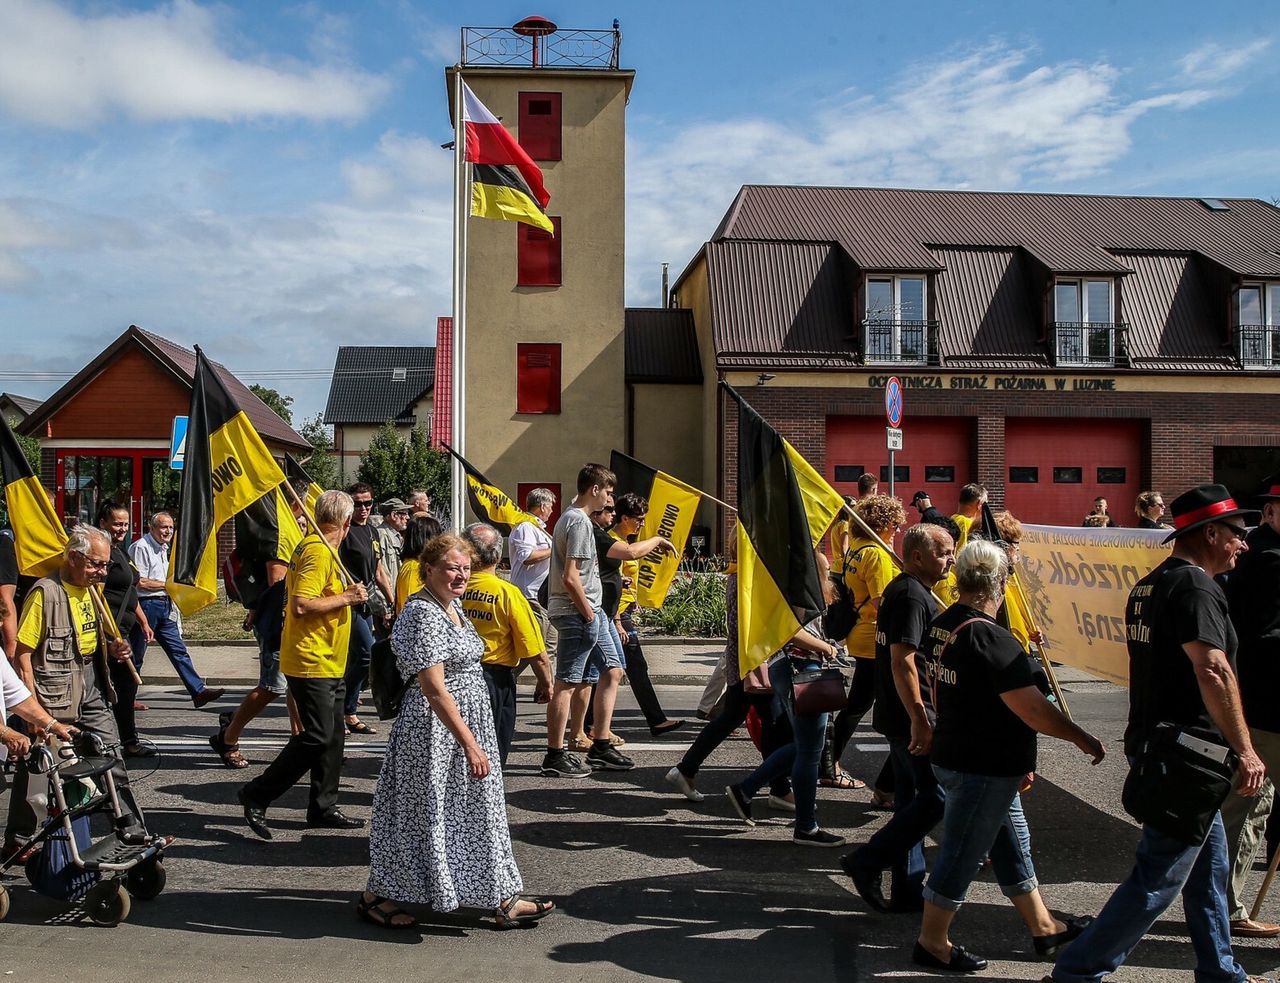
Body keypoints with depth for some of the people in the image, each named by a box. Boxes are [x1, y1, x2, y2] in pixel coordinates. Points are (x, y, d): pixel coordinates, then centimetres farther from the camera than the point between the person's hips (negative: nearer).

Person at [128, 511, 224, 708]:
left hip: (164, 606, 9)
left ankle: (198, 691, 4)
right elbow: (140, 582, -18)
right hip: (146, 605, -9)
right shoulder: (141, 547, -12)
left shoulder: (164, 549, 17)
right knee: (136, 656, 1)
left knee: (179, 651, 5)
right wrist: (167, 584, -10)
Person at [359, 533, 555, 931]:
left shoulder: (452, 607, 10)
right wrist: (470, 744, -24)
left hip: (469, 723, 10)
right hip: (436, 728, -10)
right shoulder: (424, 614, -20)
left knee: (481, 810, 14)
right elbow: (434, 690, -25)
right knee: (422, 811, 3)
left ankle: (503, 900, 23)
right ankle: (375, 896, 21)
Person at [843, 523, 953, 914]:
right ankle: (868, 860, -1)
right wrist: (920, 720, -26)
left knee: (912, 799, 13)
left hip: (901, 717, 11)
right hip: (913, 716, -11)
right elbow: (902, 662, -25)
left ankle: (908, 890, 19)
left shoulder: (903, 590, 15)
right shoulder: (912, 596, -17)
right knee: (937, 797, -6)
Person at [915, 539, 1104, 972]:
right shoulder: (992, 639, -25)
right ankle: (931, 943, 15)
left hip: (954, 753, 9)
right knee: (962, 855, 3)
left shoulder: (940, 626, 4)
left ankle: (1043, 926, 34)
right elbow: (1032, 709, -24)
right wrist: (1081, 738, -11)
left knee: (1012, 843, 21)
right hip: (984, 768, -9)